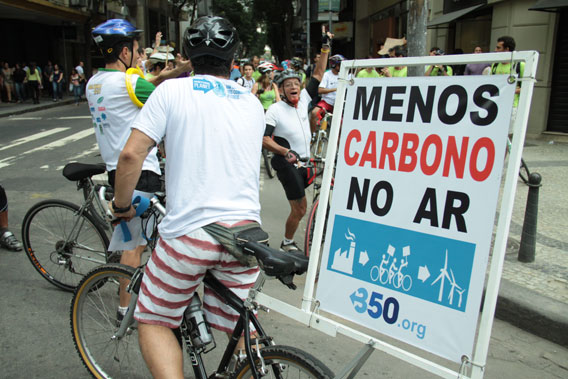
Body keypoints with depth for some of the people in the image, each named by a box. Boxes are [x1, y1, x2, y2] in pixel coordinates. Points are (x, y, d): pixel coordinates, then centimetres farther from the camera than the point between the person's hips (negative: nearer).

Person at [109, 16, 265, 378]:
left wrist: (122, 205, 10)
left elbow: (131, 155, -6)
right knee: (239, 329, 20)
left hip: (188, 231, -4)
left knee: (153, 320, 15)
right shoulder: (253, 102, 15)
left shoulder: (172, 90, 2)